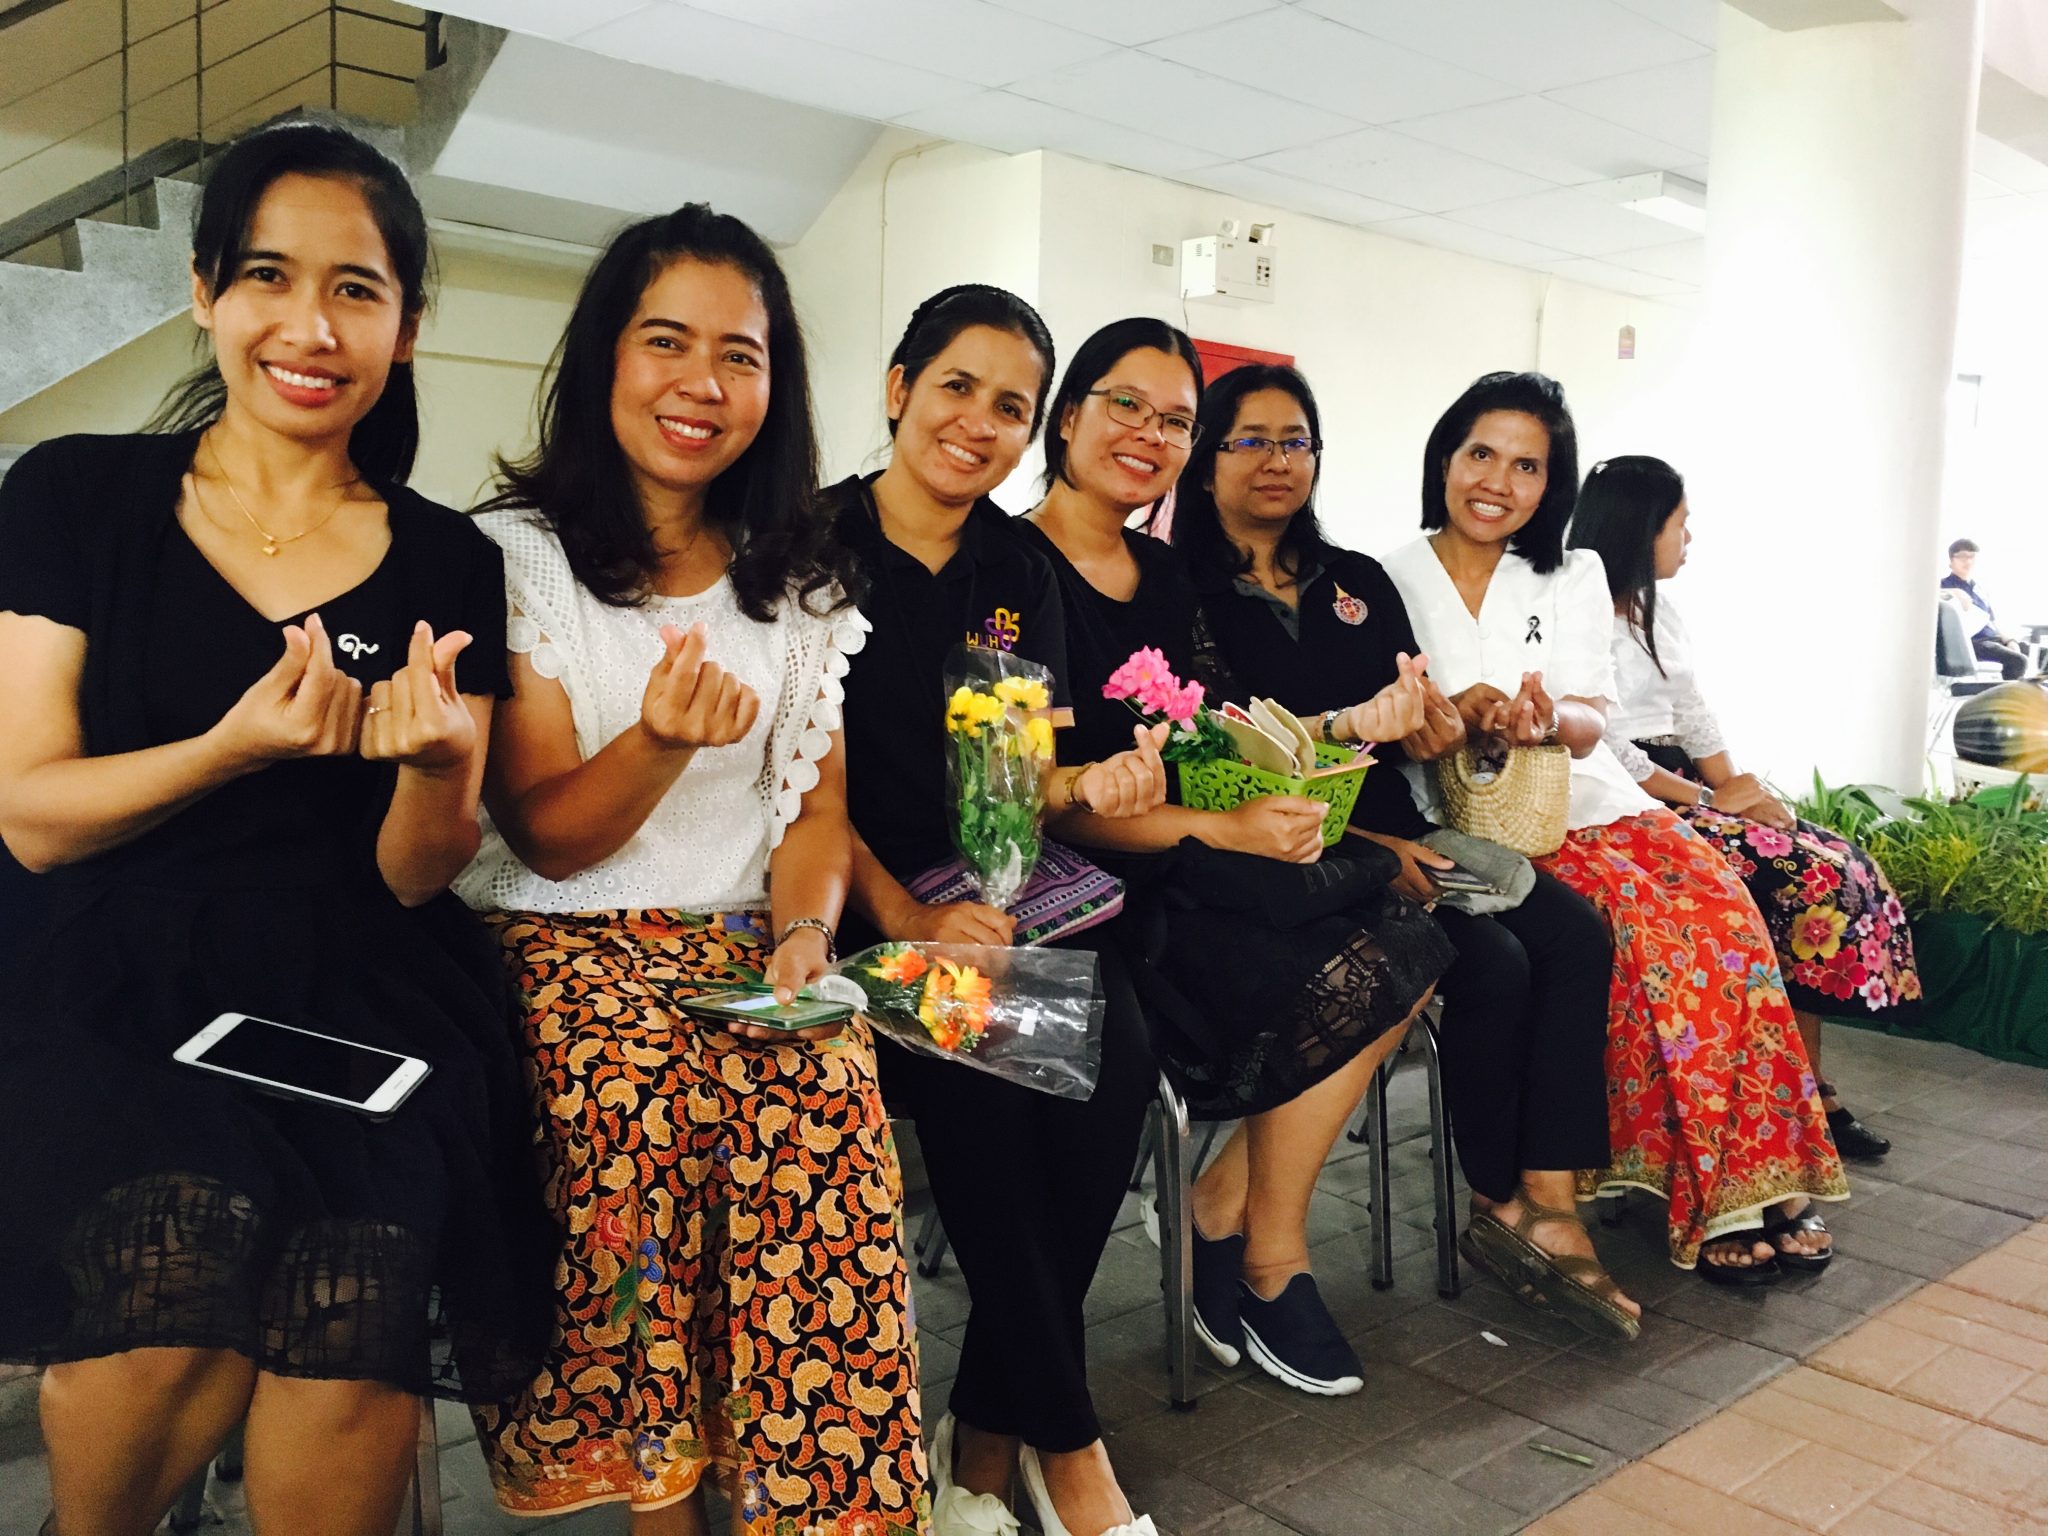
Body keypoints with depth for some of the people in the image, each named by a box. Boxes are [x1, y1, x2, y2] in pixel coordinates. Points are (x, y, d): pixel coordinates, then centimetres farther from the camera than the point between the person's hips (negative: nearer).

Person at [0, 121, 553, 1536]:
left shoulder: (449, 566, 8)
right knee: (170, 1299, -28)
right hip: (128, 1003, 0)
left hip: (377, 1013, 1)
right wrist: (237, 746, -18)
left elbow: (418, 872, 4)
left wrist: (434, 758, -18)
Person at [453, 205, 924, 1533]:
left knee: (819, 1104, -29)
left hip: (748, 950, 3)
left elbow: (818, 803, 13)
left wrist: (805, 932, -8)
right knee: (636, 1090, -34)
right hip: (569, 946, -2)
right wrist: (661, 742, -23)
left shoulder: (797, 579, 13)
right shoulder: (518, 555, 1)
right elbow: (547, 838, -3)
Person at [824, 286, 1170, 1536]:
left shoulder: (1024, 575, 12)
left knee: (1118, 1045, -24)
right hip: (858, 908, -4)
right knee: (979, 1060, -30)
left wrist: (1091, 785, -13)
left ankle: (990, 1428, -7)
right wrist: (906, 917, -19)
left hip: (999, 898, 4)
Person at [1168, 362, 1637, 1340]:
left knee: (1575, 931, -15)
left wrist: (1438, 734, -10)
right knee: (1491, 960, -23)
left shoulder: (1360, 583, 19)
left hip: (1393, 835, 7)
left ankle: (1549, 1207, -15)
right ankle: (1501, 1204, -2)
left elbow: (1420, 723, 13)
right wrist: (1343, 726, -19)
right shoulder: (1186, 591, -1)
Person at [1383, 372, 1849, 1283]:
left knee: (1722, 908, -24)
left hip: (1586, 799, 4)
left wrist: (1548, 720, -20)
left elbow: (1591, 723, 4)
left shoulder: (1573, 578, 15)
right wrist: (1459, 717, -21)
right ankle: (1701, 1198, -16)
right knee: (1643, 927, -28)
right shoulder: (1390, 582, 5)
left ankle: (1753, 1180, -15)